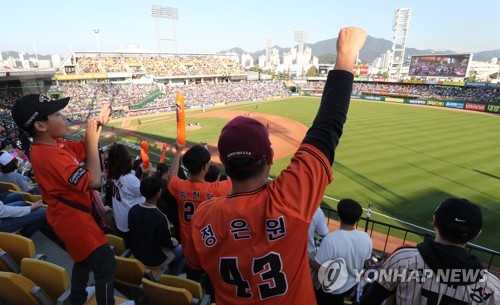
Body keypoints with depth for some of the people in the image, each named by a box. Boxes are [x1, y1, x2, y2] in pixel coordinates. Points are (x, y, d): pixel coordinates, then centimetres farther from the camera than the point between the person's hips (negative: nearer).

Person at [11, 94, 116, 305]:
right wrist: (93, 140, -27)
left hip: (71, 215, 11)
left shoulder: (52, 144, -1)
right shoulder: (51, 156, -30)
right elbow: (93, 182, -31)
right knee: (106, 266, -2)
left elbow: (84, 150, 10)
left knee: (85, 260, 30)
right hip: (73, 219, -10)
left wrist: (98, 124, -7)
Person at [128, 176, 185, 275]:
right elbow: (168, 243, -21)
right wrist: (176, 242, 2)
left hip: (137, 254, 7)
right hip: (155, 259, -7)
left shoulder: (133, 210, -14)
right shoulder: (159, 217, -34)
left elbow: (133, 231, 4)